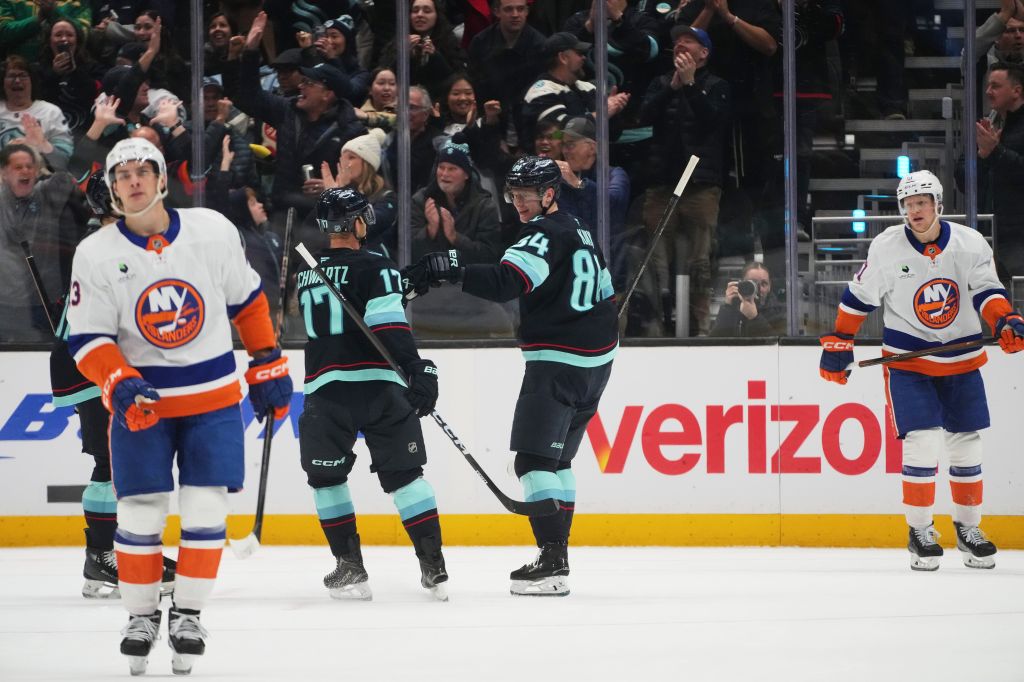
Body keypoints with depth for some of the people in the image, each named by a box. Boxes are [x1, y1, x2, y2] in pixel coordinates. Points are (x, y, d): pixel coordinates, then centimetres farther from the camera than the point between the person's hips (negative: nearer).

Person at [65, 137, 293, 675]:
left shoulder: (213, 231, -6)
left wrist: (268, 367, 8)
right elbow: (87, 339, -7)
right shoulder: (96, 255, -8)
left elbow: (247, 301, 6)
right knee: (139, 513, -1)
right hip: (141, 402, 0)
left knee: (205, 509, -3)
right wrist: (120, 386, -23)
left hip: (214, 397, 0)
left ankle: (187, 613, 11)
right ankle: (141, 615, 15)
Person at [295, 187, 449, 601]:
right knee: (404, 473, 4)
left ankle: (350, 567, 10)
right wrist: (418, 370, -19)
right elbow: (389, 326, -17)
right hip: (377, 383, -3)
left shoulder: (307, 274, 14)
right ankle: (433, 567, -1)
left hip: (325, 388, 3)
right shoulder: (374, 268, -4)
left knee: (326, 476, 15)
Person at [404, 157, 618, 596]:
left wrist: (451, 270, -39)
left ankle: (553, 563, -19)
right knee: (556, 459, 16)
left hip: (558, 360, -10)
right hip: (595, 361, 10)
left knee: (534, 458, -12)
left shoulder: (546, 236, -14)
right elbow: (604, 295, 25)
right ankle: (556, 555, 17)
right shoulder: (576, 231, 17)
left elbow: (505, 283, -32)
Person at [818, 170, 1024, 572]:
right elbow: (859, 296, 1)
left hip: (961, 361, 2)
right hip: (908, 361, -2)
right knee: (922, 442, -14)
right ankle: (920, 532, -2)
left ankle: (967, 528, 23)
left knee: (967, 446, 7)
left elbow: (986, 291, -5)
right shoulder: (886, 248, -9)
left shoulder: (970, 244, -7)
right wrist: (838, 343, 0)